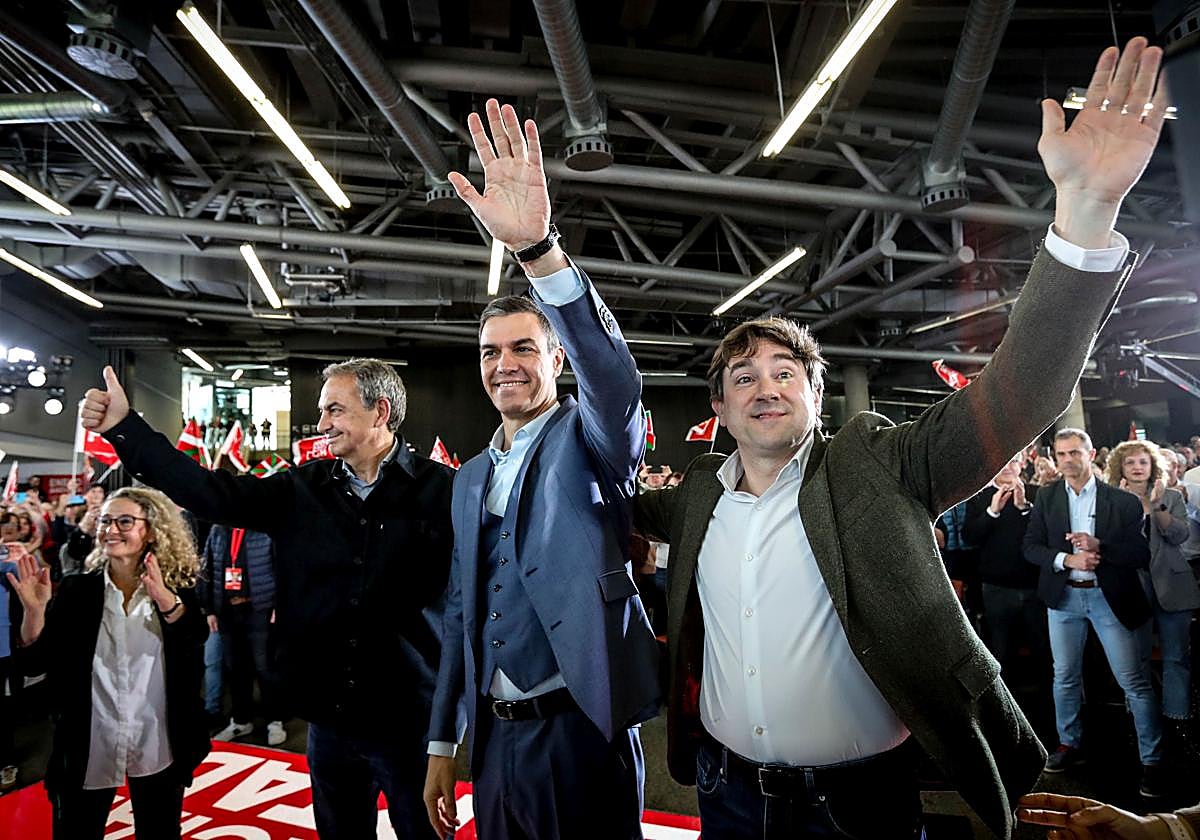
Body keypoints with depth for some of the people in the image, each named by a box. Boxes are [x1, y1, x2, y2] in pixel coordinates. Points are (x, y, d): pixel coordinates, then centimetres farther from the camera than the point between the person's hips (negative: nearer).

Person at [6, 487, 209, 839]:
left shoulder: (176, 588, -5)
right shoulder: (77, 589, -2)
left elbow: (196, 640, -21)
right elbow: (33, 663, -5)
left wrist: (165, 599, -37)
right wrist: (35, 610, -22)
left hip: (157, 747, 0)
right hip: (88, 747, 1)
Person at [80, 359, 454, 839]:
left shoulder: (440, 490, -11)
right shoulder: (305, 489, 3)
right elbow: (212, 493, 0)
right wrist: (124, 427, -3)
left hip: (411, 721, -4)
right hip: (329, 716, 5)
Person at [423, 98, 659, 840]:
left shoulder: (591, 440, -6)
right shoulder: (472, 477, 10)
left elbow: (617, 379, -30)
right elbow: (462, 612, 13)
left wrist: (537, 247, -40)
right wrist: (443, 744, 14)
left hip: (583, 731, -5)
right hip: (495, 738, 6)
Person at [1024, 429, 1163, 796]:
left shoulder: (1121, 500, -5)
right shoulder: (1047, 497, 2)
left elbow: (1141, 553, -8)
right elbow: (1031, 546, 0)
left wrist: (1099, 545, -23)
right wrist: (1066, 559, -17)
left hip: (1110, 597, -3)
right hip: (1063, 596, 3)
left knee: (1134, 681, 0)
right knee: (1065, 676, 13)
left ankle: (1152, 761, 13)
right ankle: (1070, 744, 29)